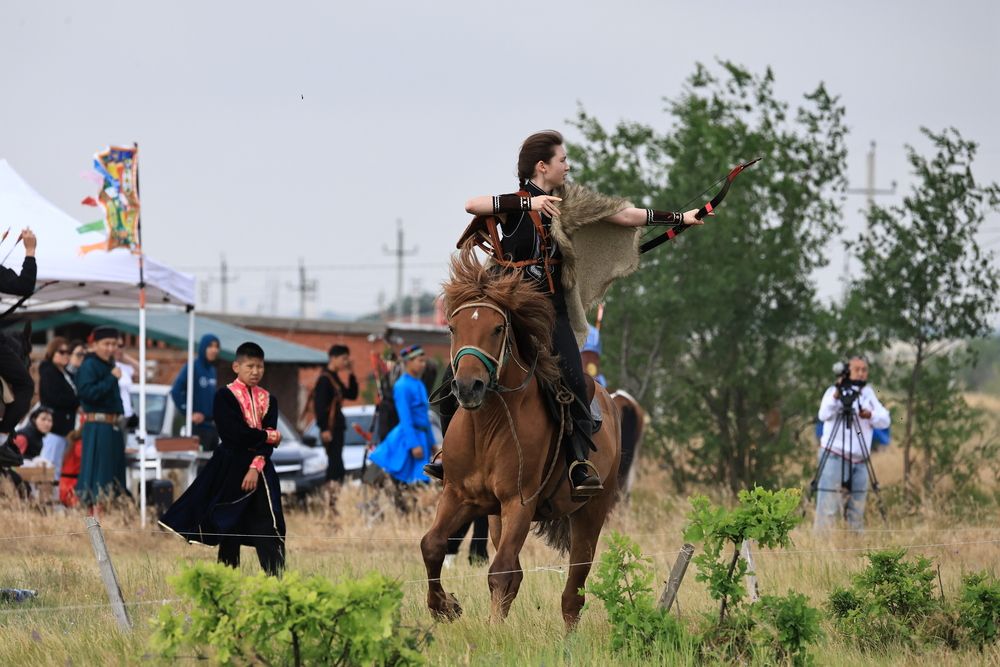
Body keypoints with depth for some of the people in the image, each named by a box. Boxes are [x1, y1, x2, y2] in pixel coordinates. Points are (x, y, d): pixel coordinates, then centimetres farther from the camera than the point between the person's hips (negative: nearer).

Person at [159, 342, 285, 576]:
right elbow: (237, 433, -15)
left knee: (268, 530, -6)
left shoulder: (267, 400, 10)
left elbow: (269, 440, 0)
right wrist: (269, 436, -4)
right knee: (229, 531, 2)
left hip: (259, 470, 3)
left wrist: (256, 468, -13)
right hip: (231, 467, -3)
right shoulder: (225, 396, -3)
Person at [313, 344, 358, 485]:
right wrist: (324, 429, -21)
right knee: (336, 463, -14)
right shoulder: (325, 379, -12)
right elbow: (320, 405, -18)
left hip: (337, 427, 10)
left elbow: (352, 395, 22)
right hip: (330, 429, -10)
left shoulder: (335, 378, 17)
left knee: (335, 464, 10)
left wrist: (351, 375, 10)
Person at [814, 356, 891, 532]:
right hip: (835, 457, -5)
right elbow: (824, 415, -17)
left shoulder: (868, 393, 15)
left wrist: (871, 415, -13)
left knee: (857, 511, 7)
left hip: (859, 461, 5)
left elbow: (885, 420, 7)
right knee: (828, 509, -12)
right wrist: (836, 396, -32)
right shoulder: (834, 391, -1)